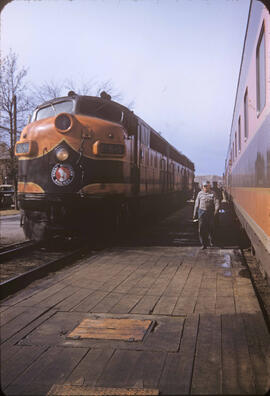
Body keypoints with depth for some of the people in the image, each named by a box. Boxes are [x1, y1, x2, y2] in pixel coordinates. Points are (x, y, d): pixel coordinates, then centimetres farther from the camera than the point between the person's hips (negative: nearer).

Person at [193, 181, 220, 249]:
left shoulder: (213, 193, 2)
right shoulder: (200, 193, 7)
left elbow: (216, 202, -9)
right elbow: (197, 204, 11)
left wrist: (216, 209, -29)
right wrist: (195, 214, 12)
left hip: (210, 212, 0)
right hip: (202, 212, 0)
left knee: (210, 228, 10)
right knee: (202, 228, -9)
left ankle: (211, 241, 35)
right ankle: (203, 244, -5)